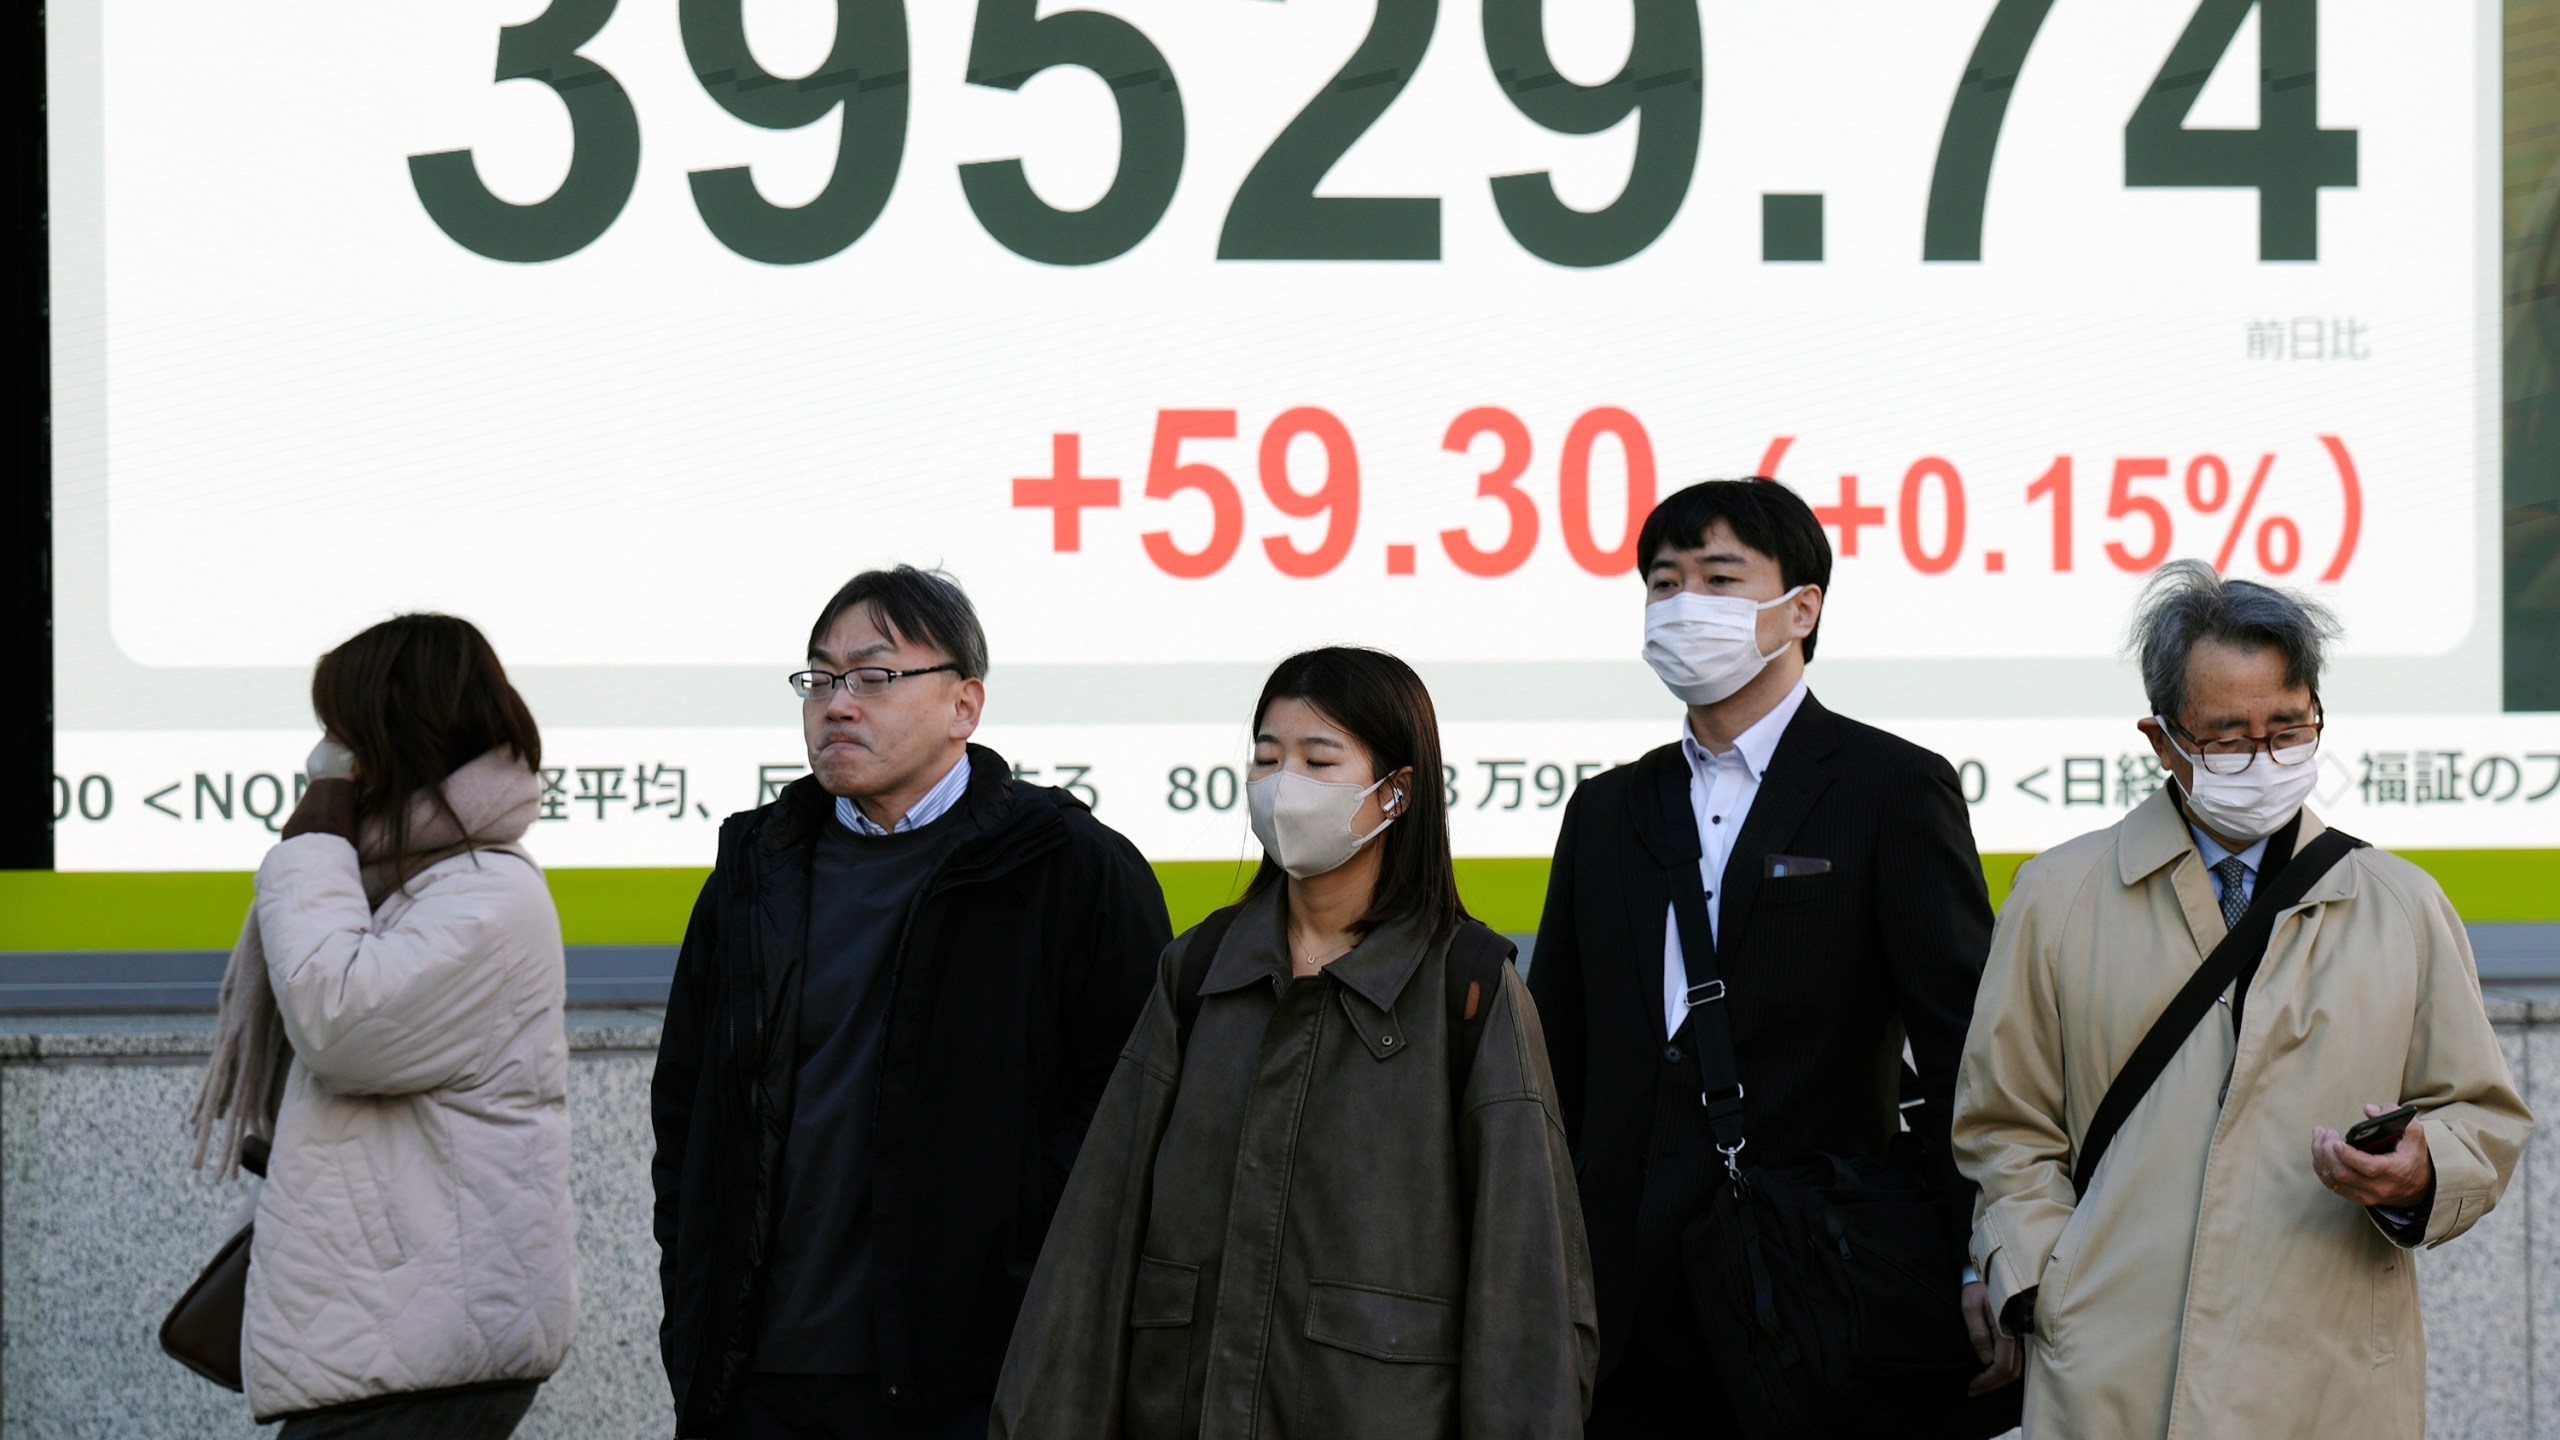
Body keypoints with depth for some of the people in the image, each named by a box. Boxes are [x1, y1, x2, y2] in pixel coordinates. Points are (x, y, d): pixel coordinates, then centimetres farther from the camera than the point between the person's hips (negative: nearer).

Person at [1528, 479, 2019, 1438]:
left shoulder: (1893, 790, 1)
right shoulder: (1608, 811, 18)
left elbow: (1962, 1050, -5)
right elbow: (1557, 1061, 19)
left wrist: (1979, 1269, -14)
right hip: (1627, 1315, 5)